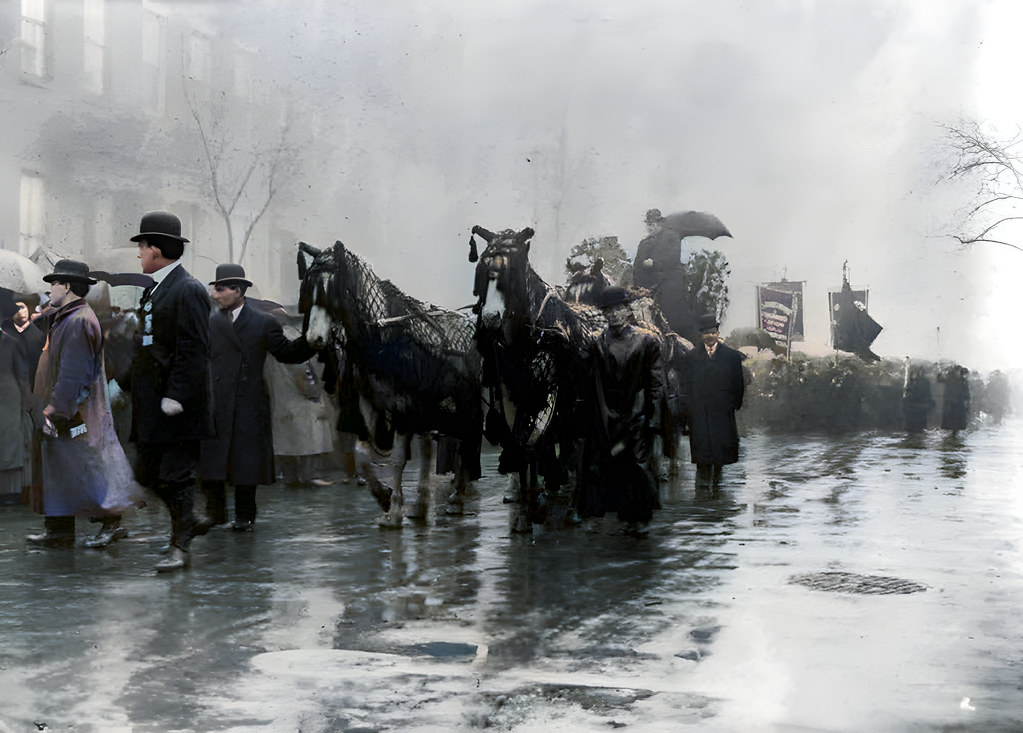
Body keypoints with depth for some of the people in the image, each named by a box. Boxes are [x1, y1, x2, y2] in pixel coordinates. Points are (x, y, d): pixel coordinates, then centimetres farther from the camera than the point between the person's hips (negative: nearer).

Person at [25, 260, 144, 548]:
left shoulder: (79, 321, -17)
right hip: (64, 414, 10)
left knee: (87, 469, -6)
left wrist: (57, 409, -23)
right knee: (58, 472, 11)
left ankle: (111, 523, 1)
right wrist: (53, 408, 21)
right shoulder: (65, 319, 16)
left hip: (75, 414, -10)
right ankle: (58, 531, 15)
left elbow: (74, 373, -22)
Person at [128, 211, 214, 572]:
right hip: (150, 404, 9)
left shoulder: (188, 290, -14)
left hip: (177, 406, -9)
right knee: (148, 473, 13)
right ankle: (189, 521, 30)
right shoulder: (153, 288, 15)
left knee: (177, 474, -1)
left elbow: (193, 351, -19)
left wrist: (175, 397, -21)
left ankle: (179, 547, 8)